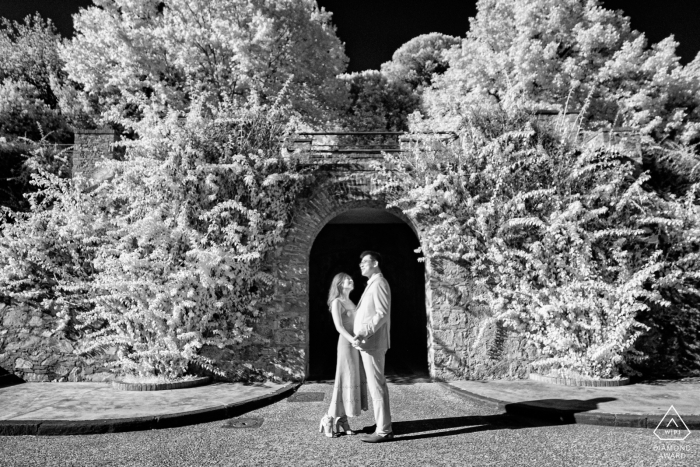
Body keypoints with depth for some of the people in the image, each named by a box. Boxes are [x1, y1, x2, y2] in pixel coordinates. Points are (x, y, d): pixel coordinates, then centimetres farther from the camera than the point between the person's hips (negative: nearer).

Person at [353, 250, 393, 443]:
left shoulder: (379, 283, -12)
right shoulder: (373, 285, 19)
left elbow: (382, 314, -21)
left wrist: (363, 334, -26)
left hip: (372, 342, -10)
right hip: (370, 342, 10)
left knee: (376, 386, -6)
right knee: (378, 386, 10)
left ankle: (383, 430, -1)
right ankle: (384, 428, 15)